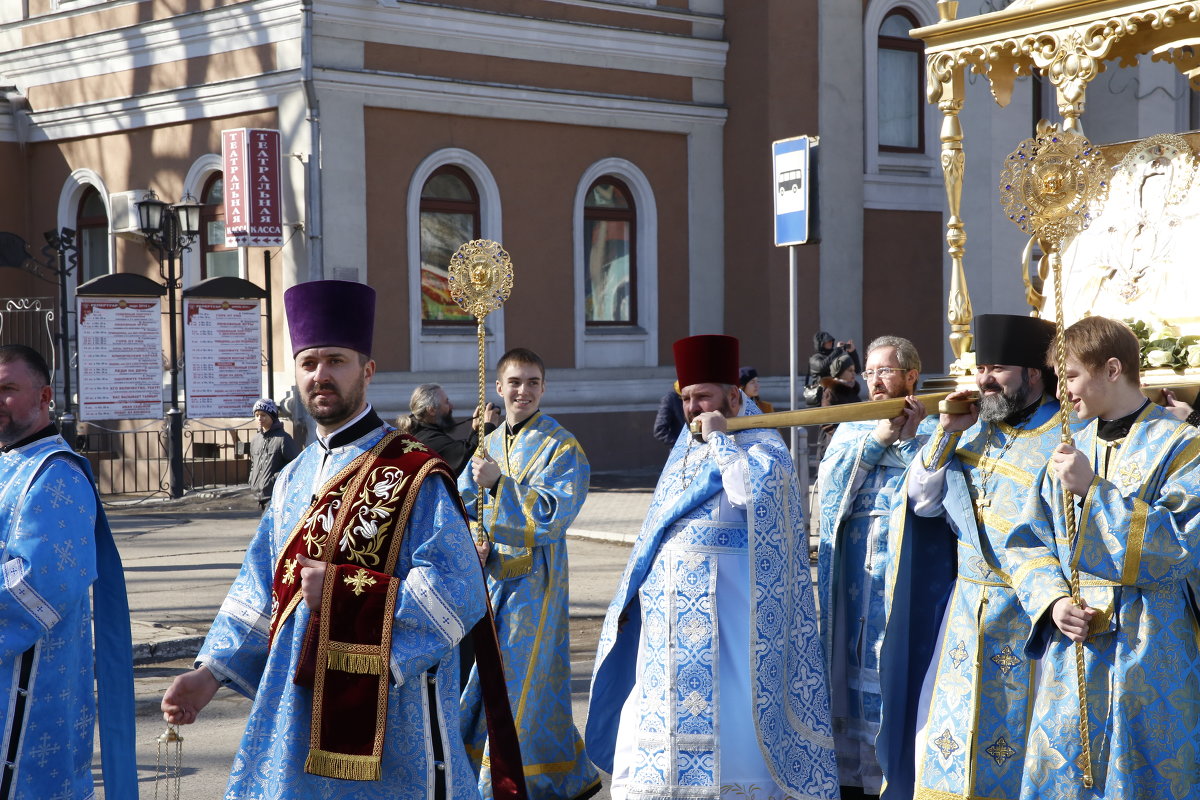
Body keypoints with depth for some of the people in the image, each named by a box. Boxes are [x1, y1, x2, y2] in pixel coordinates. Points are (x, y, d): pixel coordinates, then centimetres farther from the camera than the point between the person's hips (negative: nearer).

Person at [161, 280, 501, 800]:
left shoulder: (414, 476, -10)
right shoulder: (294, 479, 12)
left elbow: (457, 595, -18)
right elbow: (261, 593, 14)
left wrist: (342, 588, -20)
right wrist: (212, 672, 2)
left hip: (388, 715, -6)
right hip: (296, 712, 6)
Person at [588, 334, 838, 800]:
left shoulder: (760, 445, -4)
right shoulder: (686, 448, 17)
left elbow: (750, 489, -27)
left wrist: (720, 438, -15)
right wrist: (639, 592, 16)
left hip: (724, 607, -7)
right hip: (669, 604, 7)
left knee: (723, 705, -7)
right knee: (656, 705, 6)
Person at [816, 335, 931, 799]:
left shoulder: (931, 430, 0)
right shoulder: (852, 428, 15)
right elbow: (829, 486, -2)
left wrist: (907, 439, -15)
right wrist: (879, 437, -9)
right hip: (852, 570, 4)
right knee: (851, 668, 7)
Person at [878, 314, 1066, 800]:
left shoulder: (1063, 437, -13)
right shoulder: (975, 429, 7)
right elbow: (922, 503, 6)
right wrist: (946, 433, -4)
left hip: (1029, 617, -6)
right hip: (964, 613, 6)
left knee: (1015, 733, 3)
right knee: (947, 739, 10)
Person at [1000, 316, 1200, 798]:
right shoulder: (1072, 450, 11)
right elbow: (1028, 543, 9)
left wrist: (1095, 490, -19)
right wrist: (1052, 601, -10)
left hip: (1150, 656, -5)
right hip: (1072, 647, 5)